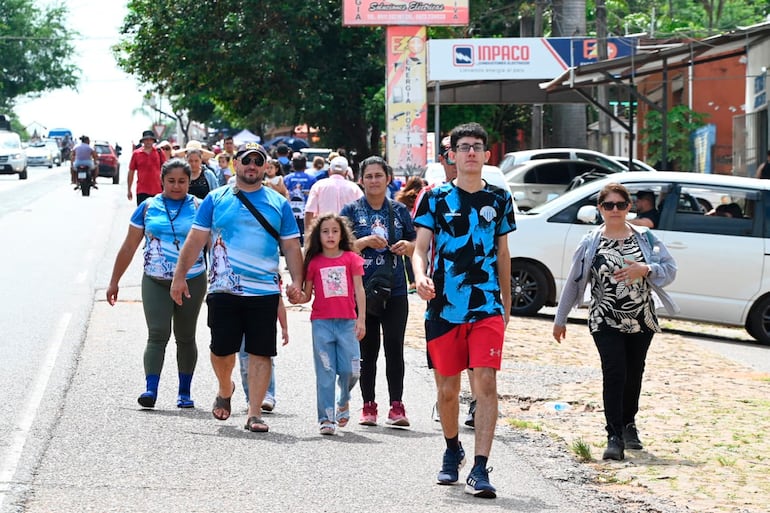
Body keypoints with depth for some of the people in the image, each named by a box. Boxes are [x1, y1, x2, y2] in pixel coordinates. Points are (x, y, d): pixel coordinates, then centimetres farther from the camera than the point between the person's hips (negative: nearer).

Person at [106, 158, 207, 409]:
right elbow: (129, 247, 10)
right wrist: (114, 282, 10)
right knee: (157, 334, -12)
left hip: (192, 281, 0)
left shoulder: (199, 208, 2)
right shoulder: (148, 207, 5)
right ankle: (151, 389, -19)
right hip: (155, 283, 0)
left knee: (185, 338, 9)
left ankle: (185, 392, 17)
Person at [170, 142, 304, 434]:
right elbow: (196, 240, 7)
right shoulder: (216, 199, 7)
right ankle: (225, 390, 34)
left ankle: (254, 414, 0)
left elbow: (291, 246, 9)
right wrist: (179, 276, 2)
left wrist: (296, 281, -4)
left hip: (265, 291, 0)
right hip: (224, 289, 0)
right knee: (221, 349, 4)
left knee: (260, 353, -4)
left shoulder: (279, 204, 9)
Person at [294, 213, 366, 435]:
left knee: (350, 370, -3)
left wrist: (361, 319, -2)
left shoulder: (351, 259, 4)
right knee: (325, 372, -1)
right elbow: (307, 295, 11)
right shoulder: (314, 263, 6)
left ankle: (344, 401, 28)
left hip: (347, 322, 0)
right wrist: (296, 296, -11)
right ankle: (326, 418, 2)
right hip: (322, 323, 0)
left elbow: (359, 290, 4)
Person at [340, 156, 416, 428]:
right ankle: (369, 406, 10)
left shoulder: (399, 211, 11)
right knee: (367, 351, 4)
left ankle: (396, 406, -4)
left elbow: (417, 246, 18)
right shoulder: (352, 211, 4)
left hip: (395, 291, 1)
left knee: (394, 348, -5)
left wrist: (407, 247, -4)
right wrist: (366, 242, -16)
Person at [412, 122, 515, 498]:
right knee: (447, 389, 10)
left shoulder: (499, 199, 9)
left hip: (487, 308, 0)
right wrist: (420, 277, -23)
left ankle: (480, 470, -17)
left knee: (486, 382, -14)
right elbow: (421, 248, -2)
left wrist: (506, 302, 20)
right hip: (443, 308, 0)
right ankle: (452, 451, 36)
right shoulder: (435, 198, 3)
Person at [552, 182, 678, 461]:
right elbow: (574, 281, 6)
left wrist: (645, 270, -19)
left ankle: (628, 424, 33)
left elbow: (670, 269, 1)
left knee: (634, 373, 11)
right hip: (606, 322, -2)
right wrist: (560, 319, 9)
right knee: (614, 373, -14)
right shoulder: (590, 243, 1)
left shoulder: (645, 237, 3)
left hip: (642, 321, 2)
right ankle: (614, 437, -16)